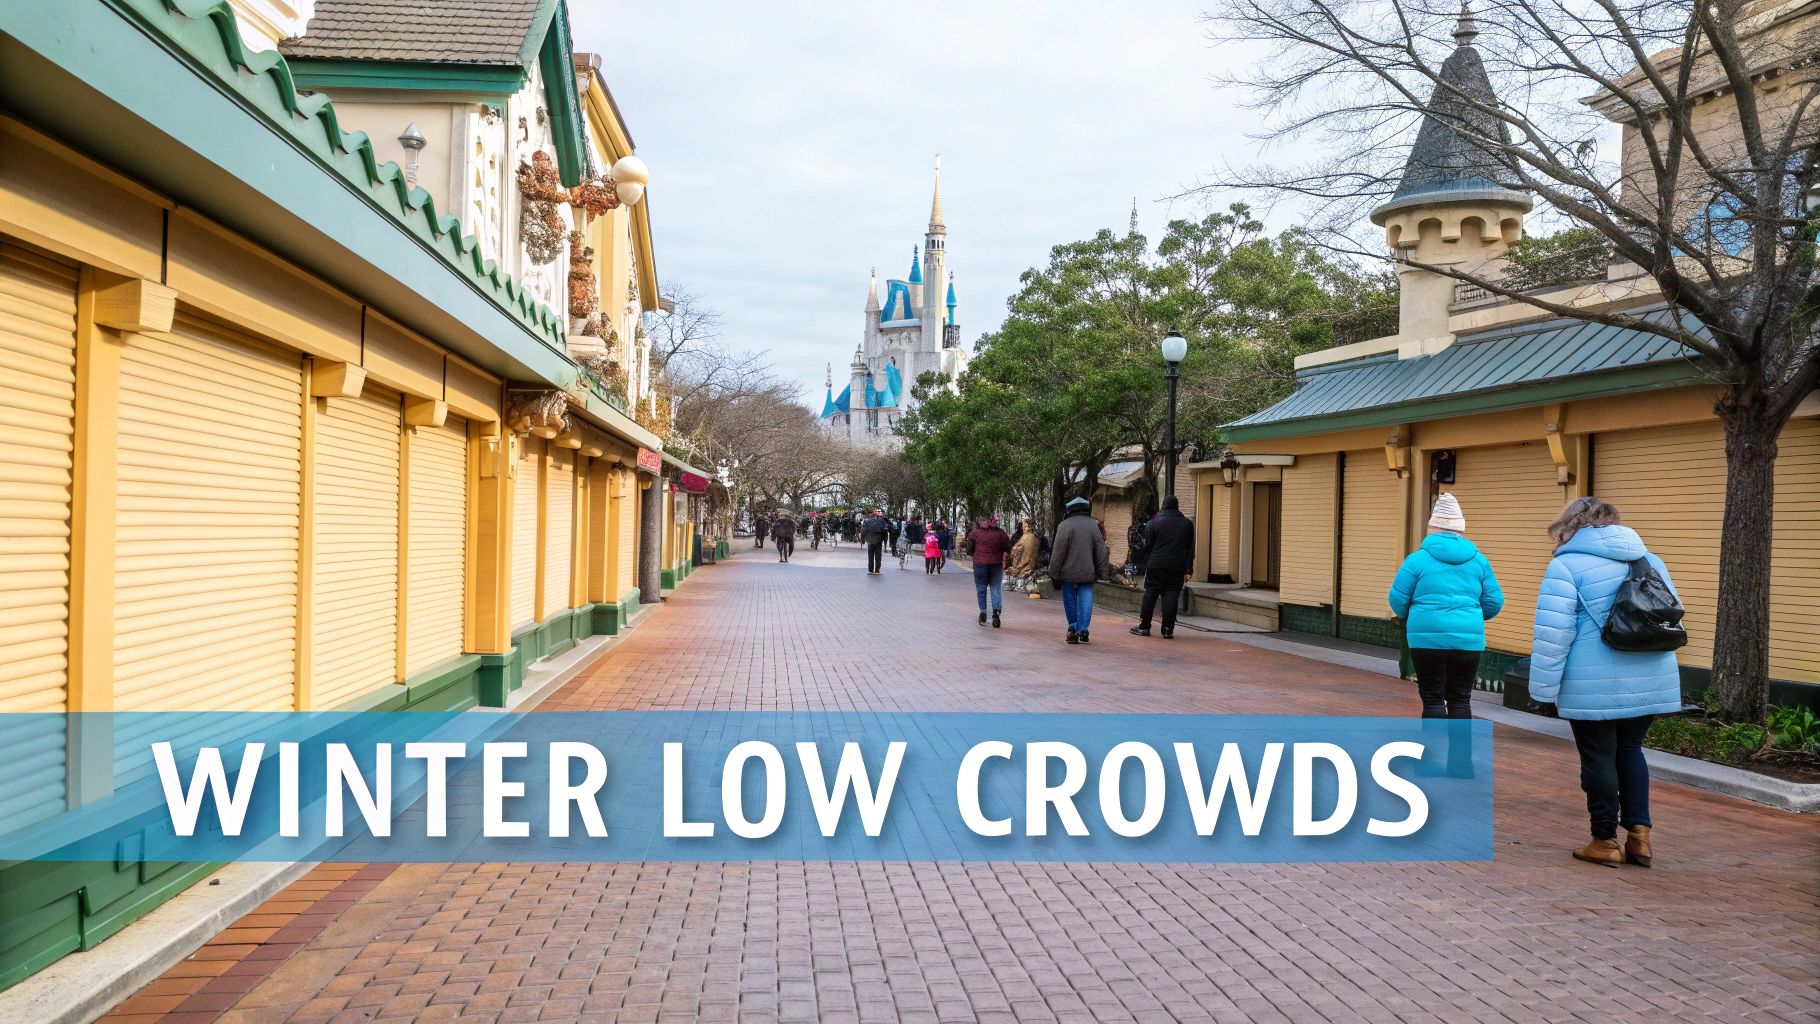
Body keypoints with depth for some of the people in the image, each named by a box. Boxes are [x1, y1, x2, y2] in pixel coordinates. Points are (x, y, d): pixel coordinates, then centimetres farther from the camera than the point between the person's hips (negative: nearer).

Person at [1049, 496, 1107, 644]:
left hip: (1069, 573, -2)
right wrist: (1100, 570, 14)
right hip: (1088, 573, 2)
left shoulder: (1065, 526, -8)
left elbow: (1058, 552, -8)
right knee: (1085, 600, 3)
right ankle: (1083, 629, -7)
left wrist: (1054, 573, -2)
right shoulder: (1094, 525, 4)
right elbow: (1101, 551, 7)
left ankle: (1073, 628, 12)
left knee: (1070, 600, 9)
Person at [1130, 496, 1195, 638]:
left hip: (1157, 566, -2)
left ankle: (1144, 627, 11)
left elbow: (1147, 546, 2)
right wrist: (1188, 570, 11)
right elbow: (1190, 549, 9)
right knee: (1171, 597, 2)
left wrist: (1146, 566, 9)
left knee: (1150, 595, 6)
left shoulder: (1154, 522, 0)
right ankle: (1168, 630, -1)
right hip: (1177, 568, 2)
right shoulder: (1188, 524, 7)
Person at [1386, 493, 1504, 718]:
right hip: (1468, 640, 3)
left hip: (1428, 638, -3)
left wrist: (1405, 616, 18)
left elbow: (1398, 599, -4)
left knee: (1433, 700, 4)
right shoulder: (1478, 560, 7)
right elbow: (1494, 602, 7)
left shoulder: (1418, 559, -3)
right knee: (1460, 699, 11)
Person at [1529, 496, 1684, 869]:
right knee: (1630, 750, 20)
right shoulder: (1648, 559, 12)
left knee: (1599, 758, 5)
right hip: (1651, 681, 6)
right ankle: (1639, 834, 16)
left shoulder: (1567, 565, -8)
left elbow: (1553, 632, -15)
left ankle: (1606, 841, 12)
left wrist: (1544, 686, -11)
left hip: (1596, 687, -6)